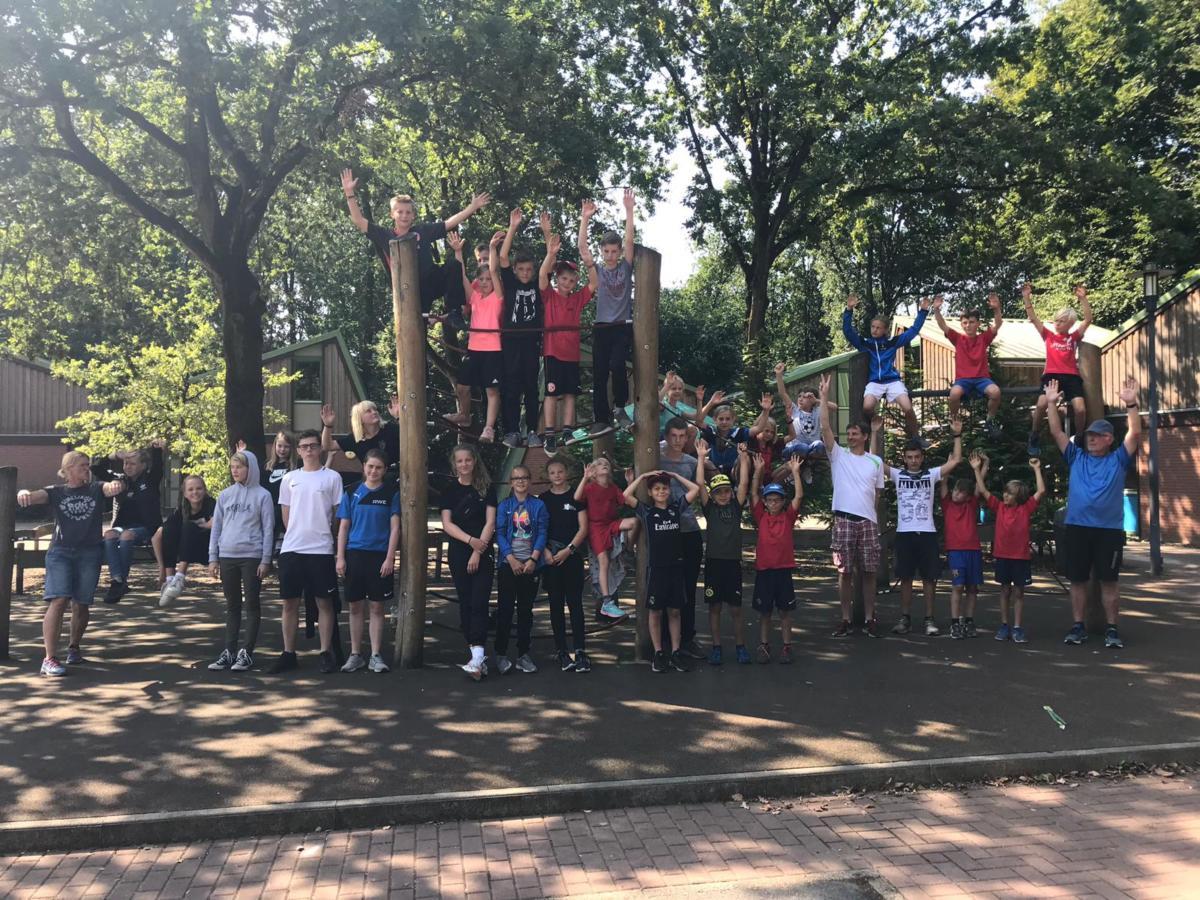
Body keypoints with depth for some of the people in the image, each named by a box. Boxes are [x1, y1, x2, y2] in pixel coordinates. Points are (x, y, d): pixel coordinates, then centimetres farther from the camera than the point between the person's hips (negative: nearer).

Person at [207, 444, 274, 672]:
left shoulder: (262, 495, -2)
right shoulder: (225, 495, 10)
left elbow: (268, 529, -3)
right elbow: (216, 527, 11)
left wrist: (265, 560, -8)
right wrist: (213, 558, 6)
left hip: (252, 556, -4)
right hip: (227, 556, 4)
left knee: (252, 605, 1)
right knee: (232, 606, 10)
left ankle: (246, 652, 6)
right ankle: (229, 651, 15)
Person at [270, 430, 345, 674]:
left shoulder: (332, 477, 1)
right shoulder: (289, 479, 10)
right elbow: (286, 515, 15)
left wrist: (321, 534, 5)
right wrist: (297, 535, 10)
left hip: (321, 550, -3)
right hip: (291, 549, 3)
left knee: (324, 602, 2)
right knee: (290, 602, 7)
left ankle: (326, 652, 9)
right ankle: (288, 653, 16)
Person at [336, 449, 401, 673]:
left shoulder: (391, 492, 2)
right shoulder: (352, 492, 6)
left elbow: (395, 527, 0)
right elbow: (343, 527, 7)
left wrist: (389, 558, -8)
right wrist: (340, 558, 0)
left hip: (380, 555, -1)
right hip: (355, 554, 2)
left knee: (377, 606, 3)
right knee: (355, 606, 6)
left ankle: (376, 655, 10)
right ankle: (355, 655, 16)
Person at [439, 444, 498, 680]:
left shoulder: (487, 488, 4)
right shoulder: (450, 491, 7)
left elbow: (490, 521, -2)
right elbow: (447, 524, -1)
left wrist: (479, 550, -12)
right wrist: (471, 540, -15)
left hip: (483, 554, -2)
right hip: (459, 554, 2)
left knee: (479, 603, -12)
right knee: (465, 604, 3)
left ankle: (478, 657, -19)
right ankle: (477, 655, 9)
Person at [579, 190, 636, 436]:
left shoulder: (626, 267, 5)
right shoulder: (597, 270, 6)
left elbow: (629, 241, -5)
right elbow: (582, 249, -5)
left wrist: (629, 210, -11)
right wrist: (585, 219, -12)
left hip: (623, 326, -2)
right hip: (601, 328, 2)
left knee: (617, 364, -22)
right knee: (599, 374, 0)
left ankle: (620, 407, -1)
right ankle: (602, 419, 7)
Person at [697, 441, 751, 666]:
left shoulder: (736, 507, 7)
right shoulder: (709, 509, 4)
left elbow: (744, 484, -3)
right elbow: (699, 484, -6)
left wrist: (743, 458, -7)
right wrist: (701, 457, -9)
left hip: (733, 562, 0)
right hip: (713, 561, 0)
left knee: (735, 608, 5)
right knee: (714, 607, 6)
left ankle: (740, 646, 17)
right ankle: (716, 647, 14)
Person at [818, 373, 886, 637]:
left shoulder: (876, 462, 10)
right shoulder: (838, 455, 4)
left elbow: (877, 493, 16)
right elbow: (825, 427, -6)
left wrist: (873, 514, 9)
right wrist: (824, 396, -10)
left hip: (868, 521, 1)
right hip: (844, 519, -1)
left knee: (868, 572, 5)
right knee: (844, 572, 2)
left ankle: (869, 619, 14)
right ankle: (845, 620, 10)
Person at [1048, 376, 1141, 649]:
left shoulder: (1119, 460, 6)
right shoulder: (1076, 458, 11)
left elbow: (1135, 434, -6)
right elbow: (1057, 432, 7)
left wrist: (1131, 404, -15)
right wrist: (1051, 403, 0)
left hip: (1110, 529, -2)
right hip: (1076, 528, 2)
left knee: (1109, 580, 3)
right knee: (1077, 580, 6)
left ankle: (1111, 629, 11)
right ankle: (1078, 626, 15)